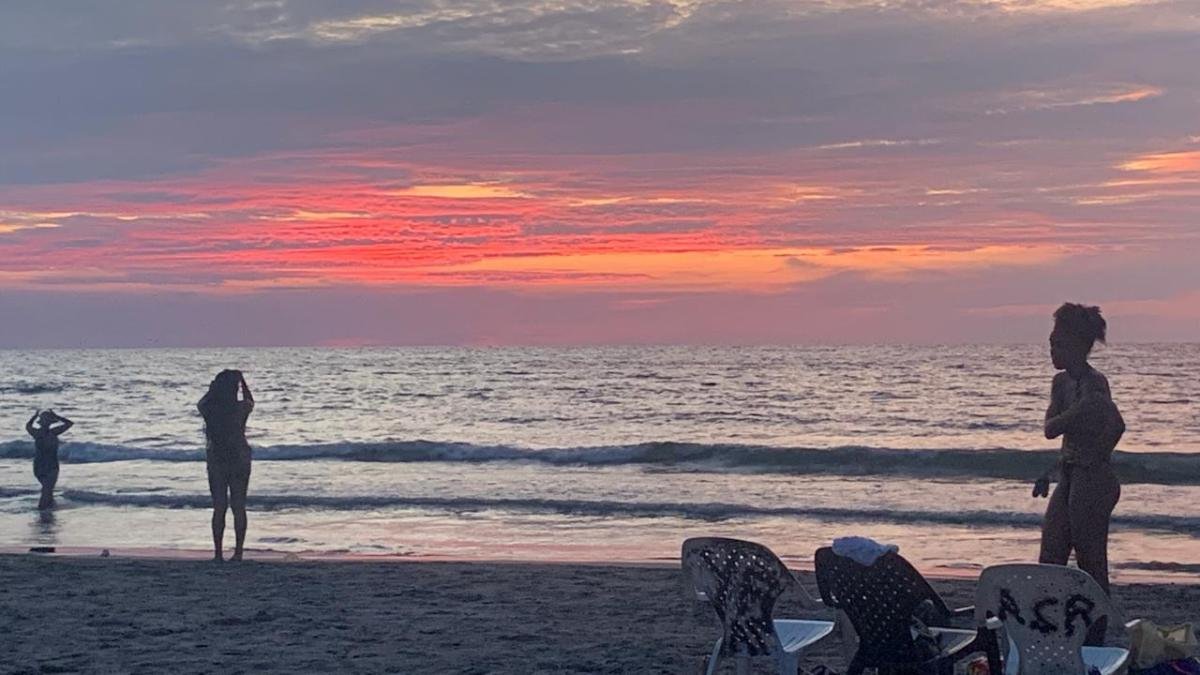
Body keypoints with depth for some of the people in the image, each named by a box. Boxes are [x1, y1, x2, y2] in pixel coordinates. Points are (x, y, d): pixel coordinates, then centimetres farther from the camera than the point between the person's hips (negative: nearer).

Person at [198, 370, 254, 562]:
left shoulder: (209, 409, -9)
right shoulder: (241, 409, -10)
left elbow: (201, 403, 16)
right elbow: (250, 401, 15)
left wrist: (213, 389, 14)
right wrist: (242, 382, 19)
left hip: (216, 461, 1)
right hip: (239, 460, -1)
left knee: (219, 508, 6)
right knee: (239, 507, 6)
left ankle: (218, 553, 4)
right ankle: (238, 551, 4)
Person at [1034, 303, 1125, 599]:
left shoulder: (1095, 383, -13)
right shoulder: (1062, 382, 11)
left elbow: (1116, 426, -29)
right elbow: (1050, 429, 0)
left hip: (1093, 480, -8)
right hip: (1069, 478, 8)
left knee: (1091, 565, -4)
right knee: (1049, 560, 8)